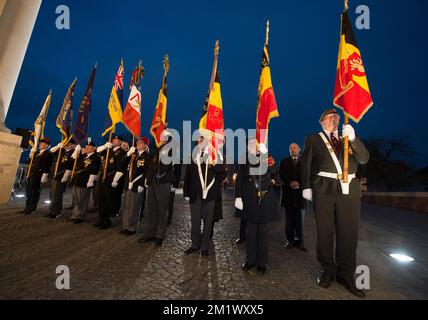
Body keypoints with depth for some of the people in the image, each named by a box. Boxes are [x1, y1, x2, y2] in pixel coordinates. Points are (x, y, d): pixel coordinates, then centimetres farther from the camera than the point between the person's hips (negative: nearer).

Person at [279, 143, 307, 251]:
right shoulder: (284, 161, 12)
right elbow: (281, 175, 2)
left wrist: (299, 183, -13)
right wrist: (290, 183, -13)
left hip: (300, 193, 0)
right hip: (288, 193, 1)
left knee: (300, 218, 3)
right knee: (289, 218, 5)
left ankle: (299, 241, 12)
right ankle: (290, 240, 12)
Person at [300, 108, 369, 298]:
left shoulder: (348, 138, 19)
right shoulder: (313, 139, 10)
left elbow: (364, 158, 8)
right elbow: (305, 163, 4)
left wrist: (352, 138, -8)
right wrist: (306, 186, -5)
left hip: (349, 188, 3)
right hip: (324, 188, -3)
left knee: (349, 232, 7)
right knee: (325, 231, 5)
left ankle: (346, 274, 23)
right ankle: (328, 270, 23)